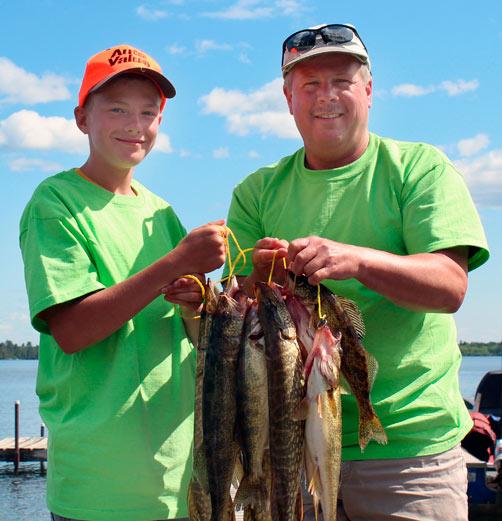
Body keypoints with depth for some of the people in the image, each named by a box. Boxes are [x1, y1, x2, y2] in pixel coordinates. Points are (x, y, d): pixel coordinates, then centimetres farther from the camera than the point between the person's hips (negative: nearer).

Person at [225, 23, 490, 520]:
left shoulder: (420, 166, 0)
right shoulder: (257, 192, 8)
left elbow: (450, 285, -12)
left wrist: (357, 261, -29)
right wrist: (259, 279, -20)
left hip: (409, 442, -2)